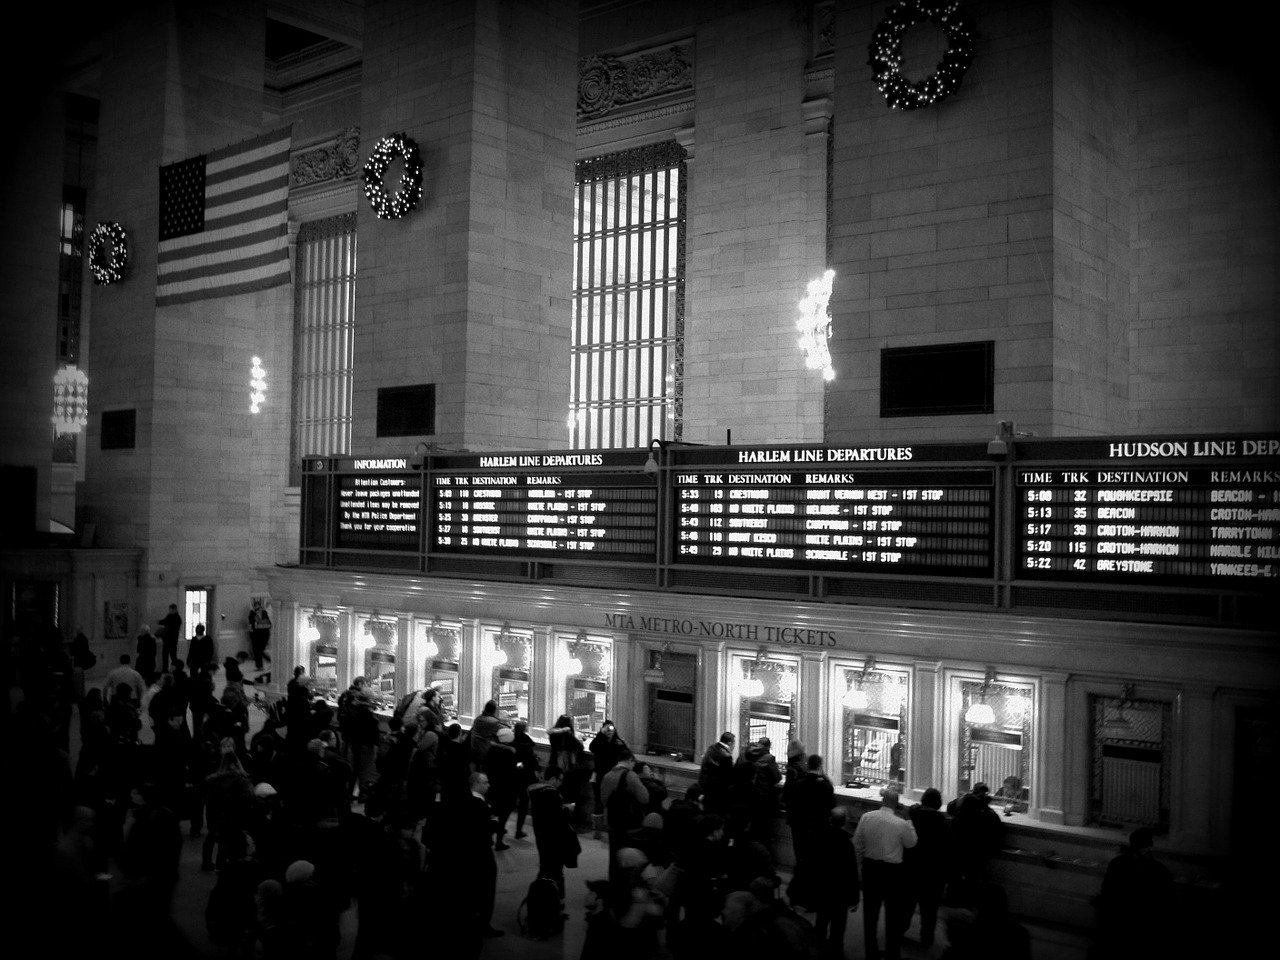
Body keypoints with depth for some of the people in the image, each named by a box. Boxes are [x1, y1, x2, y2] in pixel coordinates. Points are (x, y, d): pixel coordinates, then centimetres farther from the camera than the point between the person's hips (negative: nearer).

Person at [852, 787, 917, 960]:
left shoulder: (866, 817, -10)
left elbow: (857, 844, 0)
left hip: (870, 867, 3)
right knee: (893, 914, 14)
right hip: (892, 870, -3)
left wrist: (860, 866, 13)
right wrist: (909, 821, 7)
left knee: (870, 913, 18)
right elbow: (911, 843, -2)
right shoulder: (901, 823, -20)